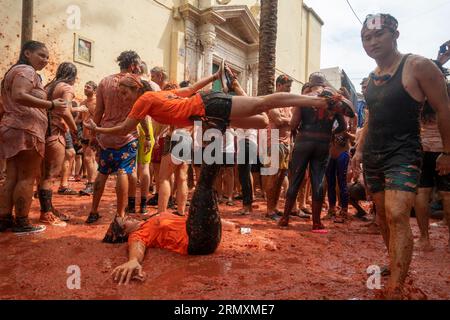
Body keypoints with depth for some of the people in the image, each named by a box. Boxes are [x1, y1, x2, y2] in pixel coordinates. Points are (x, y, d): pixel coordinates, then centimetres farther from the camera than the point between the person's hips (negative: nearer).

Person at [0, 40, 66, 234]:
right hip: (26, 130, -10)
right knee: (27, 178, -5)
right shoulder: (26, 71, -5)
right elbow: (19, 96, -22)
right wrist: (51, 105, -24)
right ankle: (21, 223, -1)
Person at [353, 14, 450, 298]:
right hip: (373, 154, 7)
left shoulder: (417, 66, -8)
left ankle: (395, 291, -18)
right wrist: (360, 150, 17)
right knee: (383, 214, 12)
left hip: (403, 153, -7)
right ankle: (396, 263, 32)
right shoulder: (373, 77, 11)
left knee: (397, 215, -20)